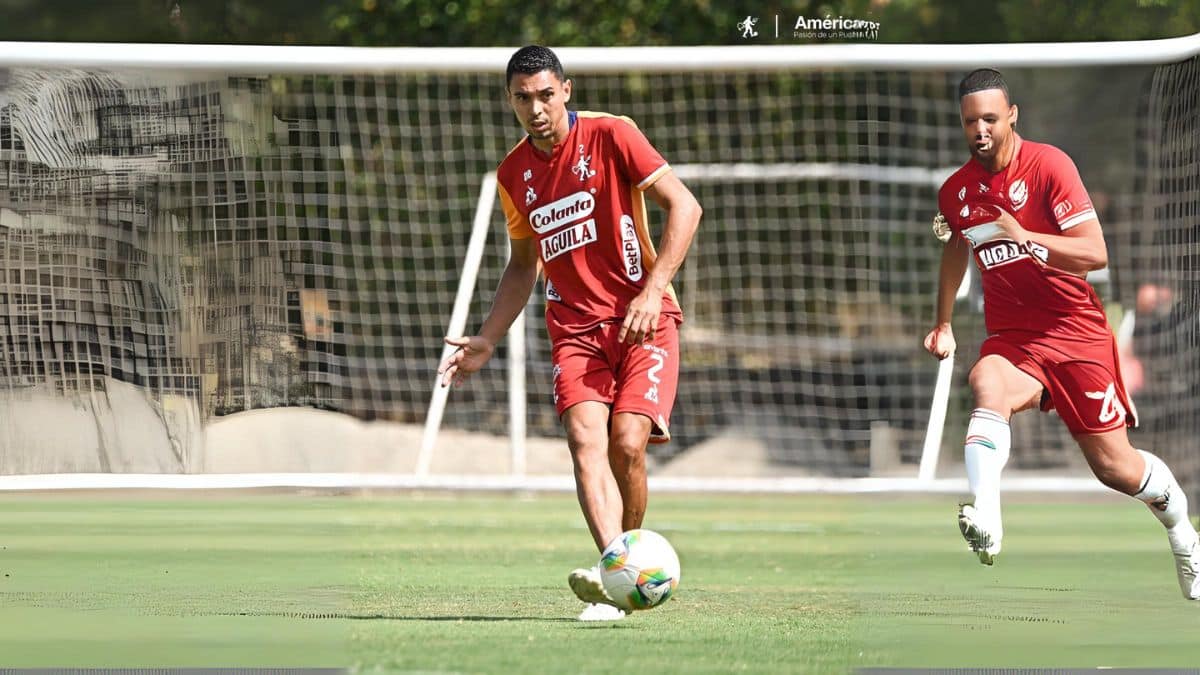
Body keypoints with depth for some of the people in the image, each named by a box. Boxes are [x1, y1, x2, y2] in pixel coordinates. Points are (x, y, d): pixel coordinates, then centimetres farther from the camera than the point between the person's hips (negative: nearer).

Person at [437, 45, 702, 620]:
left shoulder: (610, 136, -5)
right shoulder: (513, 174, 11)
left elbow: (683, 205, -9)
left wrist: (653, 291, -17)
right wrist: (486, 341, 17)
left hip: (643, 317, -4)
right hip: (574, 324, 4)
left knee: (627, 442, -19)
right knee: (584, 437, -21)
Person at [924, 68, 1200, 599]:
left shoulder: (1048, 165, -11)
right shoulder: (955, 191, 6)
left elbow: (1096, 254, -18)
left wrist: (1025, 237, -30)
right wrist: (944, 323, 26)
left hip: (1076, 331, -3)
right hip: (1011, 338, 3)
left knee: (1116, 469, 1)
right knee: (987, 384, -35)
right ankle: (985, 524, -55)